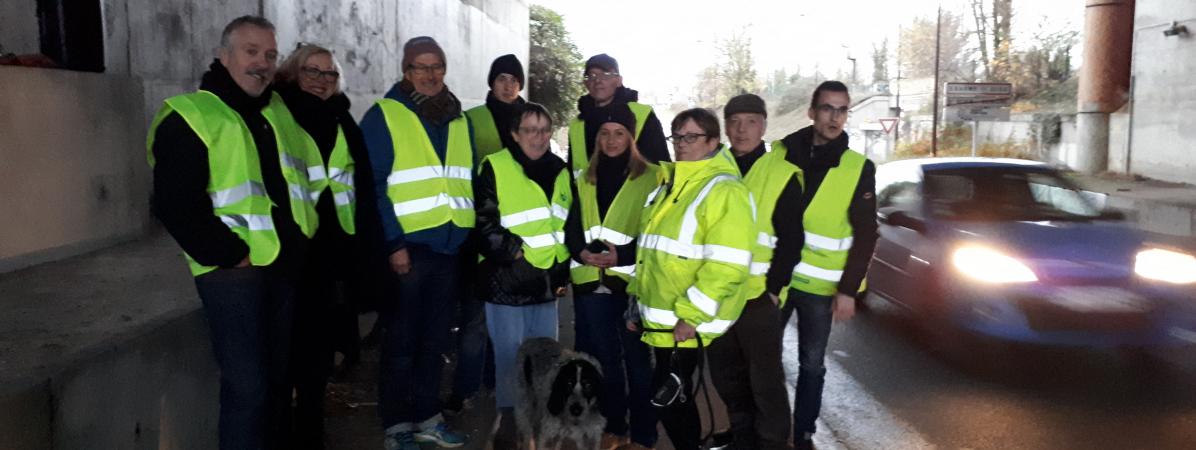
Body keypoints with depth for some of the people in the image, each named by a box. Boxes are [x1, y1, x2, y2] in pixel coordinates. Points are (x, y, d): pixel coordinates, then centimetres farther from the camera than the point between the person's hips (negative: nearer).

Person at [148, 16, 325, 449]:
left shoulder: (278, 112, 13)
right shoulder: (190, 117, -8)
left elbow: (311, 173, 24)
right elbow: (176, 206, -15)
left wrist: (299, 235, 13)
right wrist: (230, 254, -15)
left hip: (284, 266, 7)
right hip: (233, 270, -7)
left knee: (277, 377, 16)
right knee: (246, 385, -7)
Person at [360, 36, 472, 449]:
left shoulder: (459, 121, 13)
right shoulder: (383, 116, -4)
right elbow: (373, 185, -10)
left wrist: (474, 237, 10)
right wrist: (393, 243, -16)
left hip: (449, 246, 5)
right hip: (406, 246, -5)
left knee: (435, 340, 14)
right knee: (401, 341, 4)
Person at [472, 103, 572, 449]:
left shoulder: (560, 171, 11)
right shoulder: (495, 168, -8)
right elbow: (483, 223, -13)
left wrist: (563, 273, 14)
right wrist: (516, 250, -15)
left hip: (547, 280, 6)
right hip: (506, 279, -5)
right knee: (509, 353, 1)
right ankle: (508, 420, 15)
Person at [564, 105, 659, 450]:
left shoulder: (651, 177, -3)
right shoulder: (585, 180, 15)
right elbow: (572, 227, 14)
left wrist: (621, 255, -17)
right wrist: (581, 252, -7)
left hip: (632, 281, -5)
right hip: (591, 282, 5)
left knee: (637, 360, 1)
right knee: (603, 358, 13)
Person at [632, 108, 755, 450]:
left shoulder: (723, 190, -14)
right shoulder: (669, 185, 15)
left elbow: (728, 264, -23)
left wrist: (690, 314, -22)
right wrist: (639, 300, 20)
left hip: (686, 323, -8)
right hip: (660, 320, 8)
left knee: (667, 397, -2)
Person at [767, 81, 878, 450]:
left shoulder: (859, 168, -3)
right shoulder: (780, 153, 0)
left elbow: (865, 235, -2)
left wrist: (848, 289, -8)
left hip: (820, 285, -1)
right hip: (772, 276, 1)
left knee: (811, 363, 10)